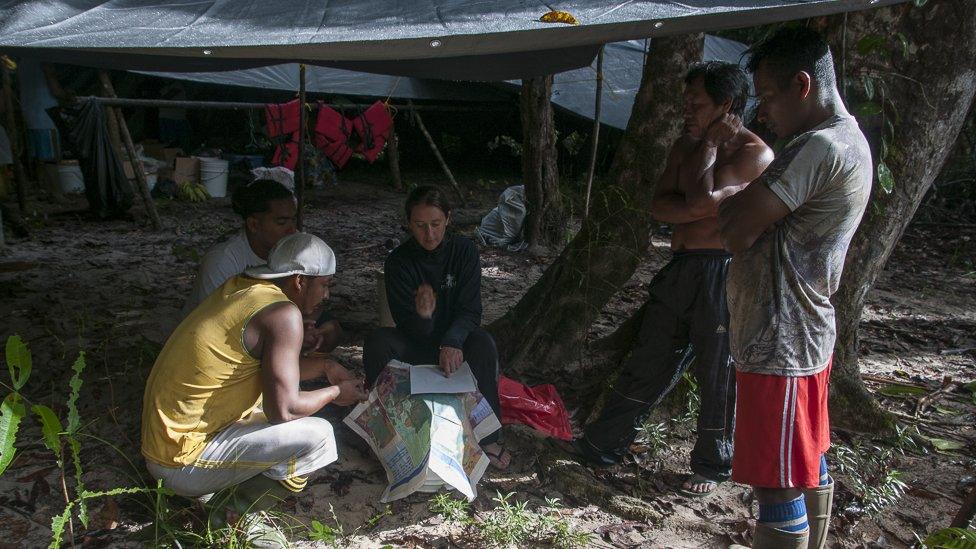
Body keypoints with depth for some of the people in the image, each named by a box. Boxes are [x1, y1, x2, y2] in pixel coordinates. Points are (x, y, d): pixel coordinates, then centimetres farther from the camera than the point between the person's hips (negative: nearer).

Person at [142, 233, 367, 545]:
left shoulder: (241, 286, 6)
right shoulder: (284, 313, -20)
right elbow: (283, 409, -21)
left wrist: (325, 366, 13)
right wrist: (335, 393, -4)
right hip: (183, 459, -9)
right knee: (318, 436, -14)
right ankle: (236, 516, 0)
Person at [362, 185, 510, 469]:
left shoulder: (464, 250, -10)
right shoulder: (399, 260, -12)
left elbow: (470, 310, -16)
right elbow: (407, 325, -16)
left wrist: (452, 342, -37)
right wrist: (422, 316, -41)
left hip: (454, 342, 0)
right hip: (416, 345, 1)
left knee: (482, 342, -33)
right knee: (376, 343, -29)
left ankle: (486, 437, -21)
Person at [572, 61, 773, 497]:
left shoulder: (753, 153, -11)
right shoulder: (686, 146, 13)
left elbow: (698, 199, -23)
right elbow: (659, 206, 3)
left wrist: (710, 142, -9)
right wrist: (710, 203, -13)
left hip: (723, 272, -7)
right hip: (680, 266, 7)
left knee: (717, 374, 6)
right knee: (648, 361, 14)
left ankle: (712, 466, 25)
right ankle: (603, 445, 26)